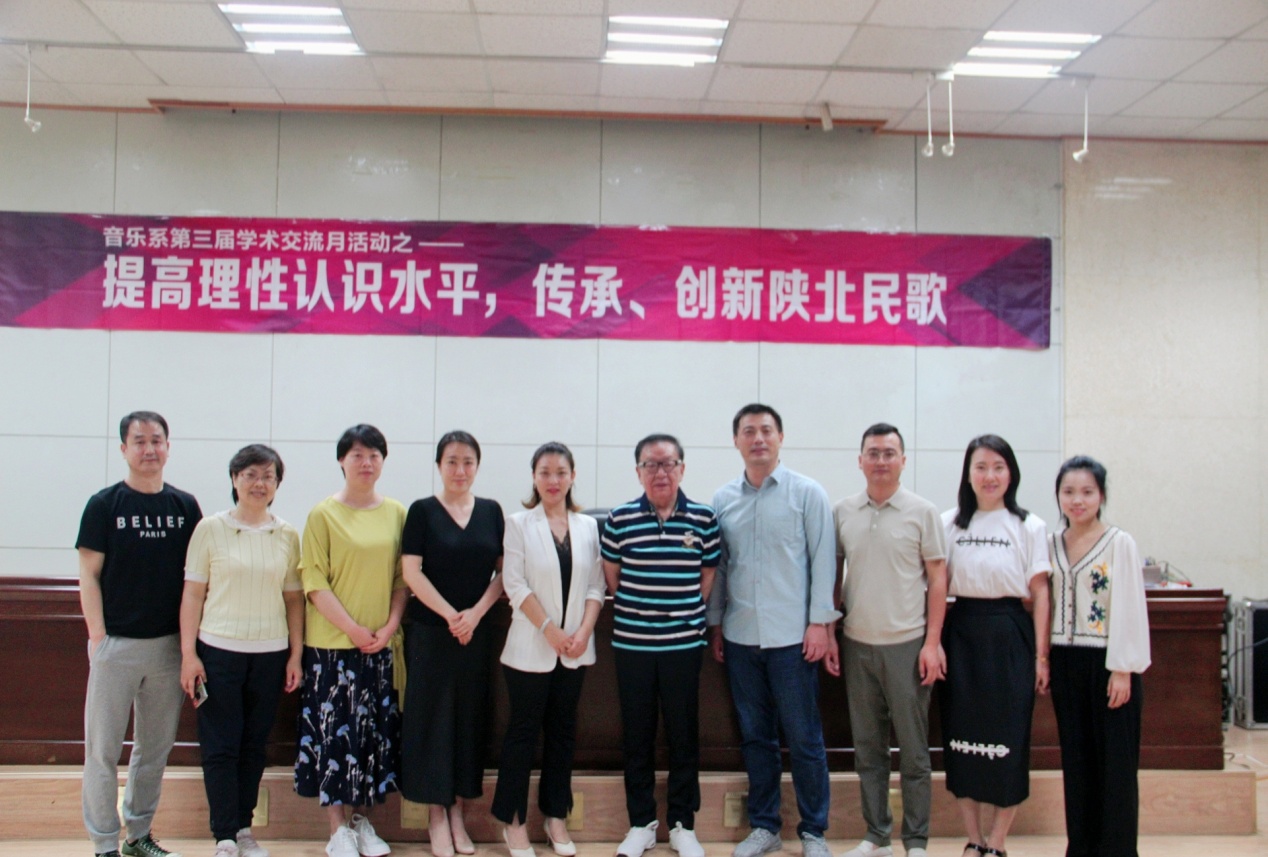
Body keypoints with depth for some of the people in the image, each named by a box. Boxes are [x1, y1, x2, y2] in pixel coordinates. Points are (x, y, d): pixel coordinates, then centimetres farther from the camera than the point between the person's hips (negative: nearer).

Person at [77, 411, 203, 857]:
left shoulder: (185, 506, 6)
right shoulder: (104, 504, -2)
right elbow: (89, 575, -3)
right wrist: (97, 636, -10)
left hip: (169, 645, 3)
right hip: (117, 644, -3)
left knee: (155, 747, 12)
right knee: (103, 748, 3)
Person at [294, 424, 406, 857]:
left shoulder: (397, 513, 6)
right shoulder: (323, 514, -3)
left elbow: (403, 577, 7)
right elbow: (314, 581, -7)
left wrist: (389, 627, -6)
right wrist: (353, 629, -13)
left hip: (381, 644, 3)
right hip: (332, 643, -3)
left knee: (376, 731, 8)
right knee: (334, 730, 1)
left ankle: (362, 820, 23)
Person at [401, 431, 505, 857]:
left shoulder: (491, 511, 6)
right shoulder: (422, 511, -2)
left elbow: (503, 571, 4)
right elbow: (412, 571, -8)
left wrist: (475, 614, -9)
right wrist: (450, 615, -13)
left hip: (478, 631, 3)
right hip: (429, 630, -3)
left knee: (470, 717, 7)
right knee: (433, 717, 3)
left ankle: (457, 811, 20)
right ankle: (437, 816, 14)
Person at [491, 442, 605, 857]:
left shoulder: (588, 526, 7)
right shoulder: (519, 524, -2)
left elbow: (595, 585, 5)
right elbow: (514, 583, -8)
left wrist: (584, 631, -8)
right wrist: (550, 629, -14)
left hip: (575, 649, 3)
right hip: (530, 647, -3)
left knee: (563, 730, 10)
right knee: (523, 730, 3)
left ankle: (555, 816, 21)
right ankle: (513, 819, 14)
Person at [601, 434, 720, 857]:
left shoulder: (703, 519, -1)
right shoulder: (619, 519, -2)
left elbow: (708, 575, 6)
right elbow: (611, 576, 8)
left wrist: (684, 613, 3)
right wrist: (636, 611, 6)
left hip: (684, 643, 0)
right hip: (631, 643, 0)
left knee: (684, 734, 8)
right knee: (636, 734, 9)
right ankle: (641, 823, 24)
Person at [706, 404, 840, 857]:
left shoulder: (807, 493, -2)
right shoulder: (722, 500, 7)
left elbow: (823, 560, -3)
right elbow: (717, 566, 12)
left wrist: (819, 621, -8)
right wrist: (715, 623, 10)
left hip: (791, 636, -3)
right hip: (740, 636, 4)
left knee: (803, 738, 4)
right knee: (755, 735, 12)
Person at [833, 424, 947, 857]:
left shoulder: (922, 512, -4)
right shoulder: (842, 512, 5)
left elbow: (937, 579, -3)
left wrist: (933, 642, -8)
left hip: (907, 644, -3)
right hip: (857, 644, 3)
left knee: (913, 751, 5)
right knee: (868, 749, 12)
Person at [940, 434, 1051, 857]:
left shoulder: (1029, 527, 0)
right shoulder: (949, 523, 6)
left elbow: (1039, 593, -1)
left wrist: (1041, 655, -5)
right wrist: (934, 642, -1)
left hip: (1009, 636, -2)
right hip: (961, 634, 2)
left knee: (1006, 740, 2)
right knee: (961, 737, 6)